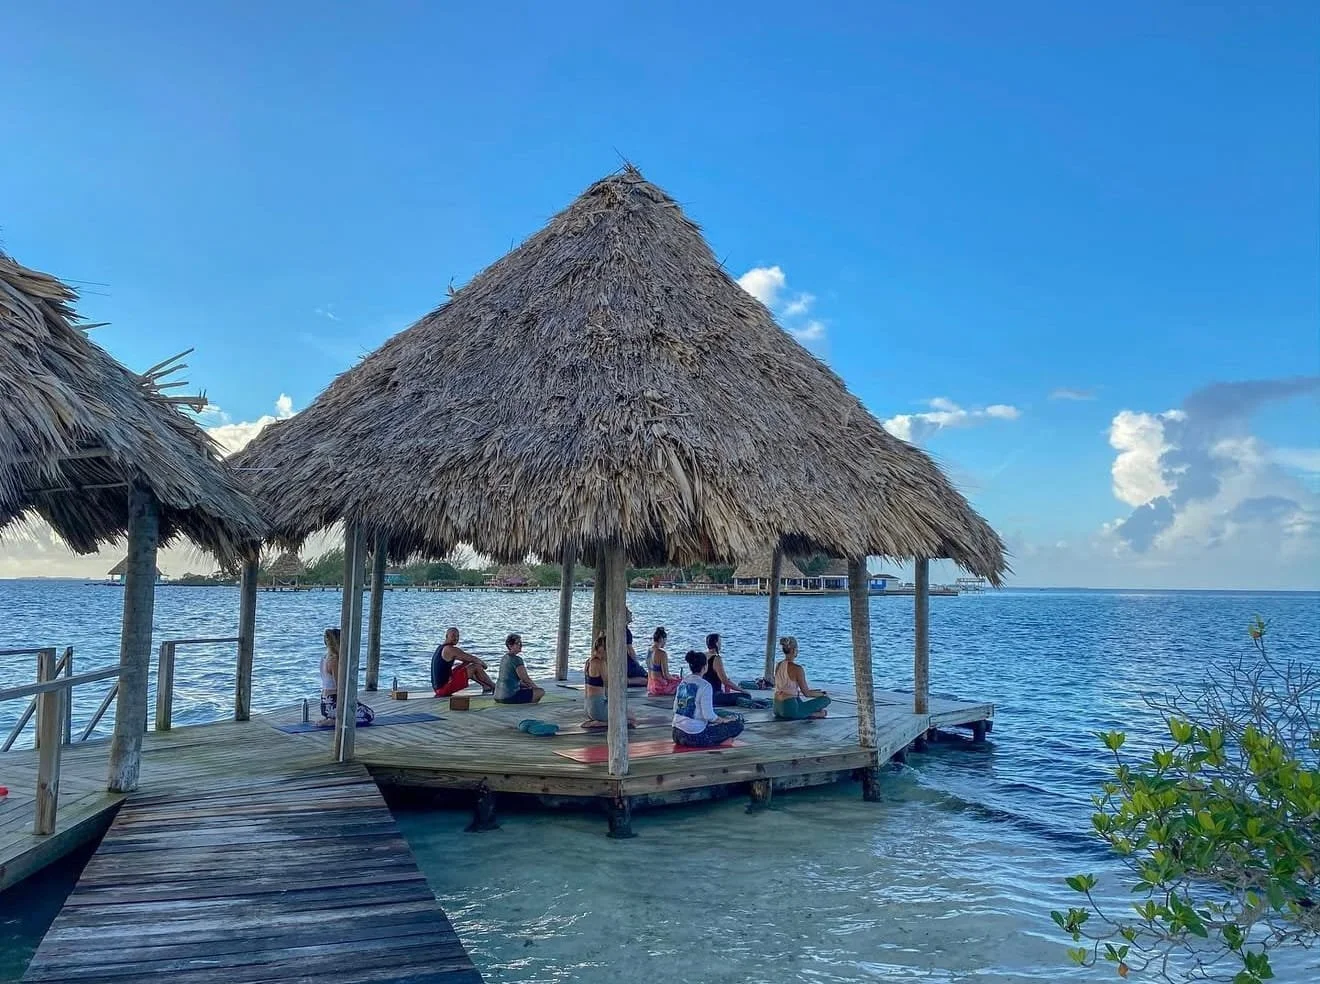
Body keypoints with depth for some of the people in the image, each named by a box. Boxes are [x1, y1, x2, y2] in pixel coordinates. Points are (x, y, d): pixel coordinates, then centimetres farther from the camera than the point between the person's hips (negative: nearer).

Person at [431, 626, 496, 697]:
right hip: (444, 688, -10)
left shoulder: (440, 648, 15)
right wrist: (483, 664, 11)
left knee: (465, 664, 25)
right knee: (476, 667, -5)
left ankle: (486, 687, 32)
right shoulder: (450, 649, -15)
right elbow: (472, 659, -6)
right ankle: (494, 687, 11)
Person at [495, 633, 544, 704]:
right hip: (510, 696, -9)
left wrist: (527, 685, 20)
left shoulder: (503, 658, 14)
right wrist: (535, 687, 7)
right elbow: (525, 678, -11)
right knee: (540, 692, -3)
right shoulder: (516, 659, -13)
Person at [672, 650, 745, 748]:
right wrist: (724, 720, 1)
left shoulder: (683, 682, 7)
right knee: (738, 725, -1)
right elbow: (709, 716, -19)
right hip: (695, 737, -8)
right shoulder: (705, 686, -16)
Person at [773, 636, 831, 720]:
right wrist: (822, 693, 9)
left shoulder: (778, 665, 8)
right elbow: (806, 693, -10)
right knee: (826, 699, 1)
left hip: (777, 709, 7)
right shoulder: (797, 668, -14)